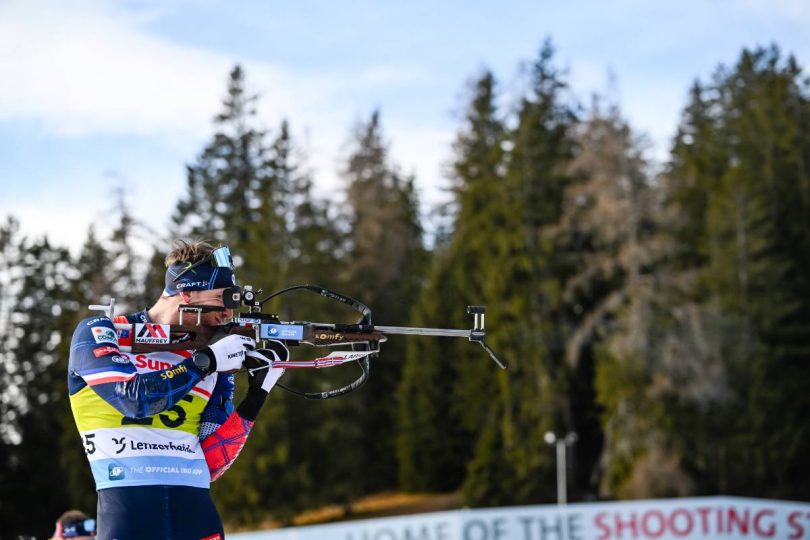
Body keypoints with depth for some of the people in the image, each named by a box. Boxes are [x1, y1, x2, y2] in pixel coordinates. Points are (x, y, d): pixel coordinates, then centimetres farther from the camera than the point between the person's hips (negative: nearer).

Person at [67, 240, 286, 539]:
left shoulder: (215, 365, 13)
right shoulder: (98, 334, 3)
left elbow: (208, 462, 8)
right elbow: (136, 398, -14)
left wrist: (257, 395, 1)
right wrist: (205, 362, -8)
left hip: (195, 508, 5)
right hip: (127, 504, -4)